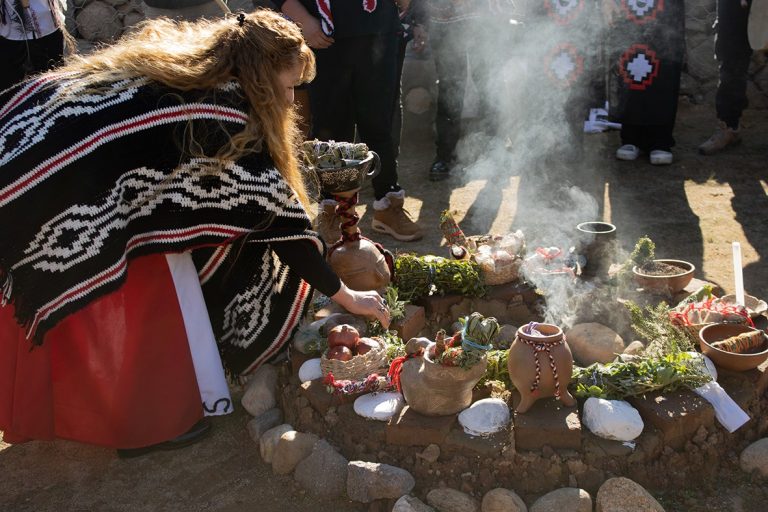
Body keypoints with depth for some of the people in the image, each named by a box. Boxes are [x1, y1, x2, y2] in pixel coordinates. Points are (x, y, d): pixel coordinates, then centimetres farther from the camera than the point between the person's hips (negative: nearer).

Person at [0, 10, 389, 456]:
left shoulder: (172, 65, 9)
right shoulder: (225, 117, -16)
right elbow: (275, 215, -12)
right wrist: (346, 296, -2)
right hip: (63, 210, -9)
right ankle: (147, 421, 19)